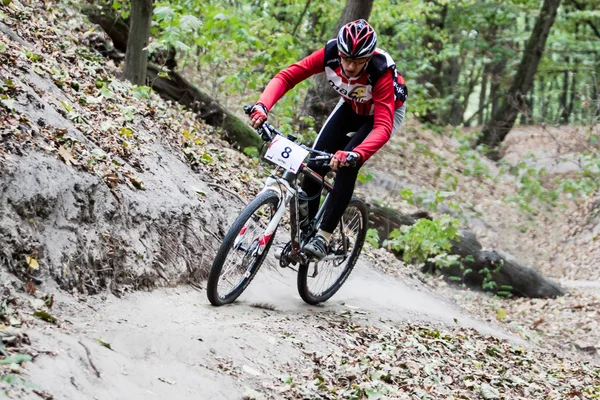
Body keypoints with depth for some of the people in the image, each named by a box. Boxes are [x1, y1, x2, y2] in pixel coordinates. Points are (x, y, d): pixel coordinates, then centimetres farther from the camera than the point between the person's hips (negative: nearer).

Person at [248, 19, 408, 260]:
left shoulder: (381, 72, -40)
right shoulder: (330, 53, -30)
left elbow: (383, 128, -46)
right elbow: (286, 77, -29)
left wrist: (355, 154, -64)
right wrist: (262, 106, -47)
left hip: (386, 112, -4)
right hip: (351, 107, 4)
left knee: (346, 166, -24)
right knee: (315, 164, -9)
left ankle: (323, 237, -15)